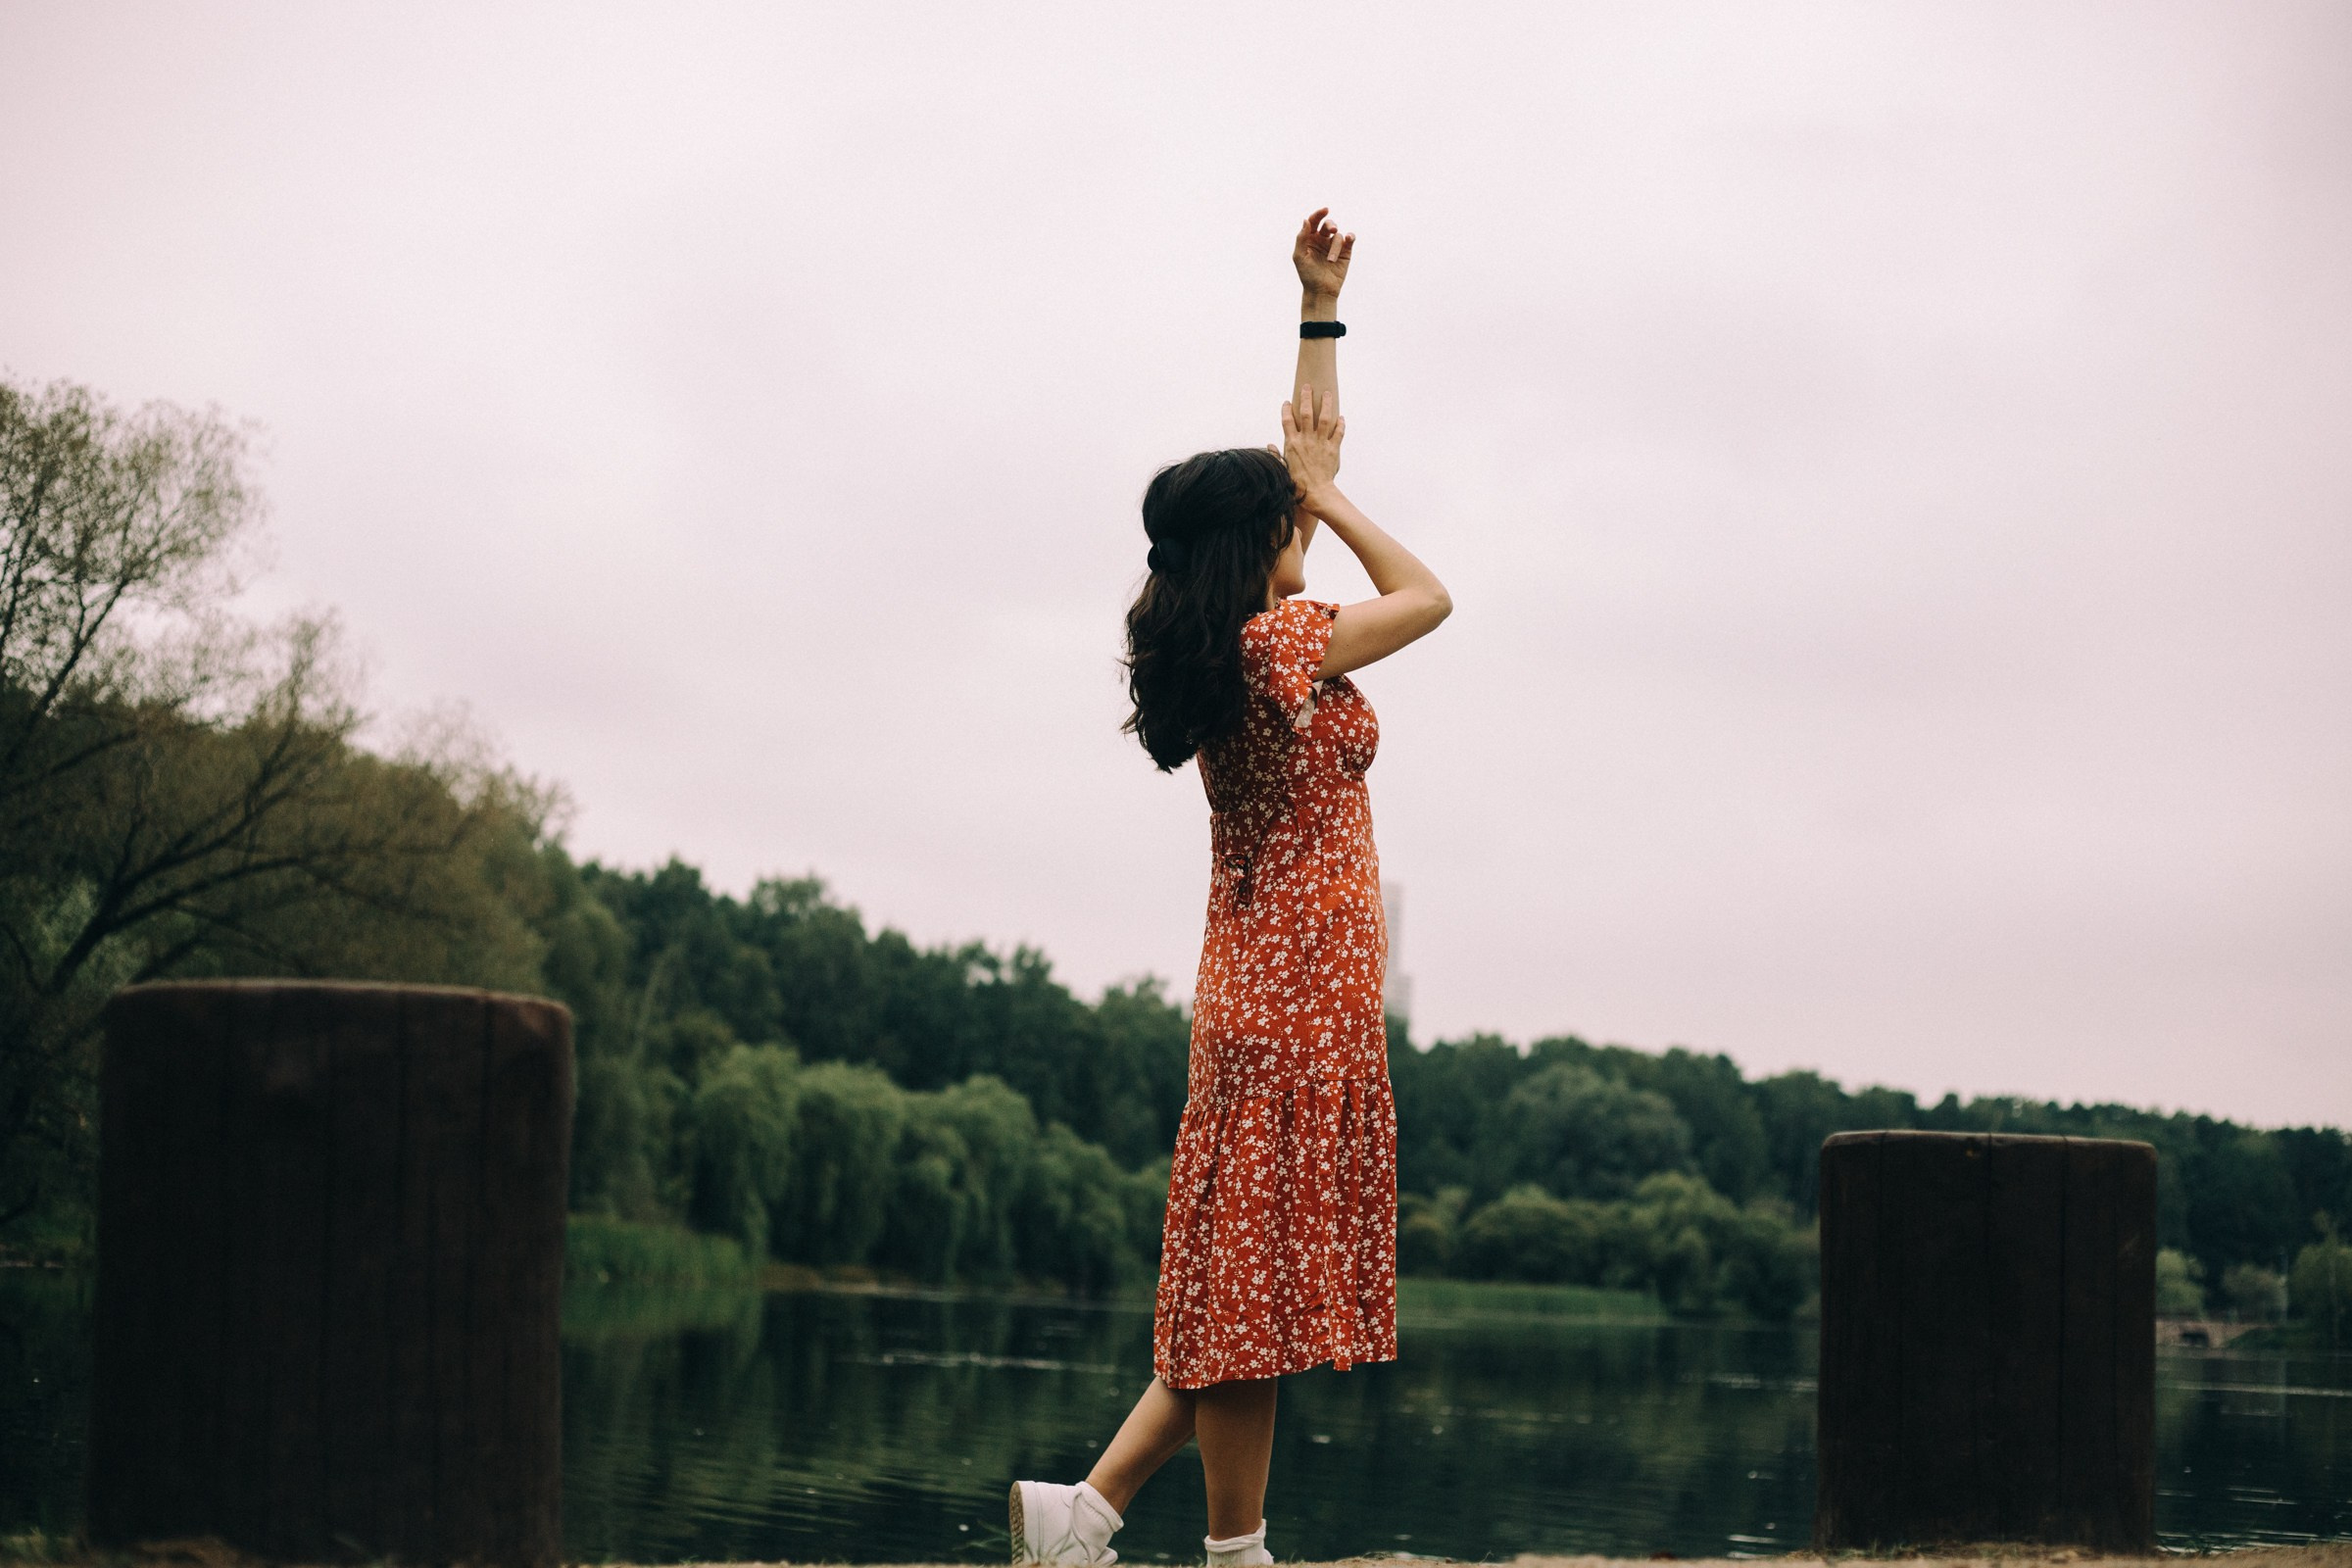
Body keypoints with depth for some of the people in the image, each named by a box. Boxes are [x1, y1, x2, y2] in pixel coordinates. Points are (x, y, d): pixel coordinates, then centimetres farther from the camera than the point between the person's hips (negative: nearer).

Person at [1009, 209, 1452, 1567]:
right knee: (1257, 1284, -4)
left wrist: (1322, 310, 25)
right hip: (1307, 988, -9)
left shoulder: (1210, 647, 12)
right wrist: (1329, 498, 4)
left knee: (1243, 1285, 11)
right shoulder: (1278, 644, -13)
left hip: (1258, 983, 9)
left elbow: (1311, 448, 23)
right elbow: (1429, 595, -1)